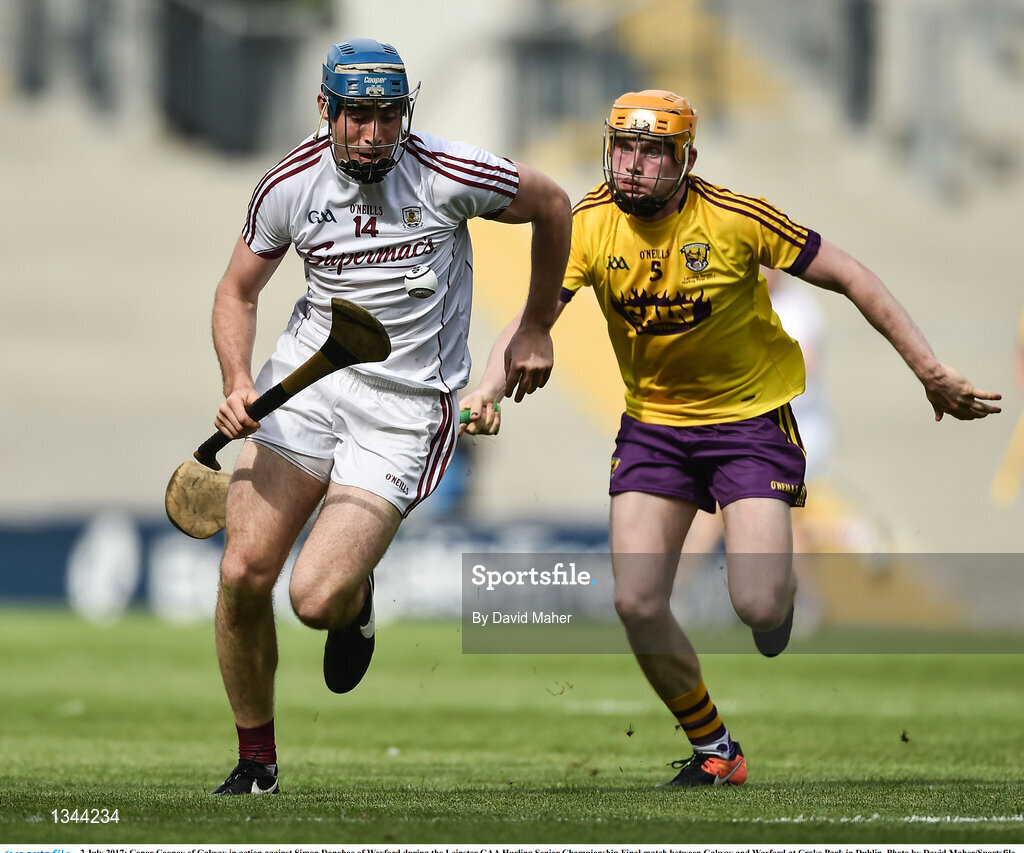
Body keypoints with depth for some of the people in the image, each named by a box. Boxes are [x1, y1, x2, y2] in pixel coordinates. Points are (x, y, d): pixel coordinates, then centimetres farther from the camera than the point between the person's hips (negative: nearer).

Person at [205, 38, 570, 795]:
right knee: (244, 576, -10)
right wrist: (238, 384, -9)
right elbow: (238, 292, 10)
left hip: (407, 406, -3)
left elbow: (553, 206, 5)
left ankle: (357, 595, 22)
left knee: (317, 600, -18)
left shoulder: (448, 176, -14)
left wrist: (536, 330, 13)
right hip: (305, 383, 3)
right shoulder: (290, 186, -5)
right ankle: (256, 762, 11)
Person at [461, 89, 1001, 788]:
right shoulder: (590, 227, -11)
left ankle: (781, 580, 24)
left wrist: (932, 373, -12)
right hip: (653, 423, 3)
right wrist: (490, 388, -39)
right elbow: (531, 315, -18)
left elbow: (852, 279, -11)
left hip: (751, 417, -3)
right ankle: (713, 751, 13)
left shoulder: (736, 219, -19)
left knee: (757, 605, -17)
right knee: (637, 605, -9)